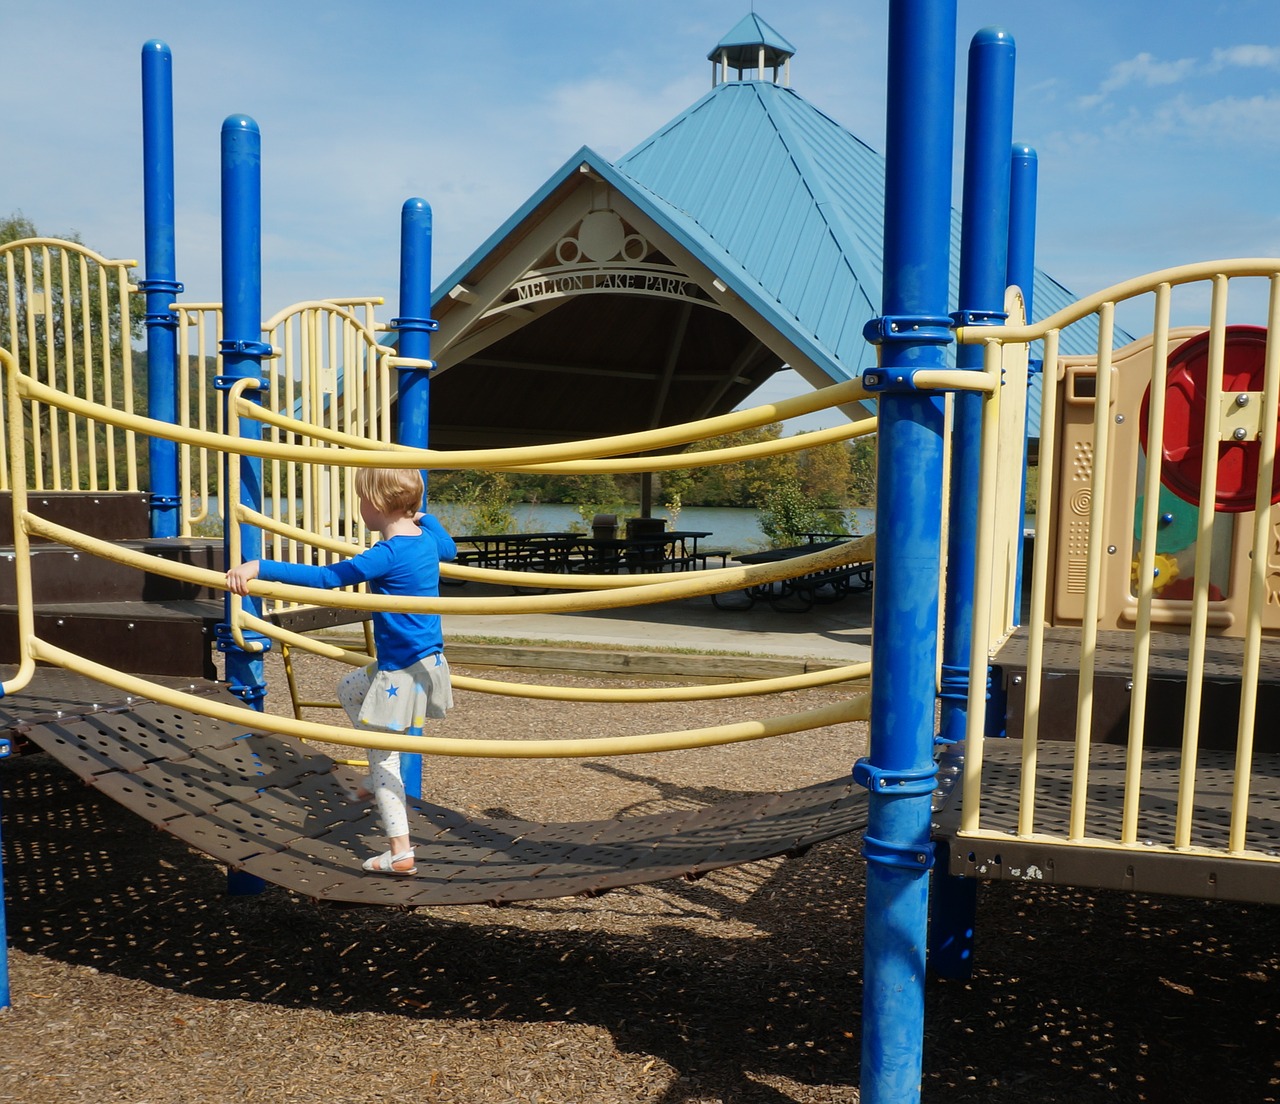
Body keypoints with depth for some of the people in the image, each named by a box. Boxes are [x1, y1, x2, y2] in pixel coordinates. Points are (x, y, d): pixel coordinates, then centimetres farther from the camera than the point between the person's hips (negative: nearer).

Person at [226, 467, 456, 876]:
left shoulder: (387, 556, -22)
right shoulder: (427, 536, 3)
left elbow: (324, 577, -28)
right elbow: (449, 549, 27)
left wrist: (260, 567, -30)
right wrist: (422, 516, 39)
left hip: (402, 672, -9)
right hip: (428, 660, 9)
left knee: (382, 758, 3)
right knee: (349, 689, 31)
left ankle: (400, 853, 8)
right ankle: (383, 780, 30)